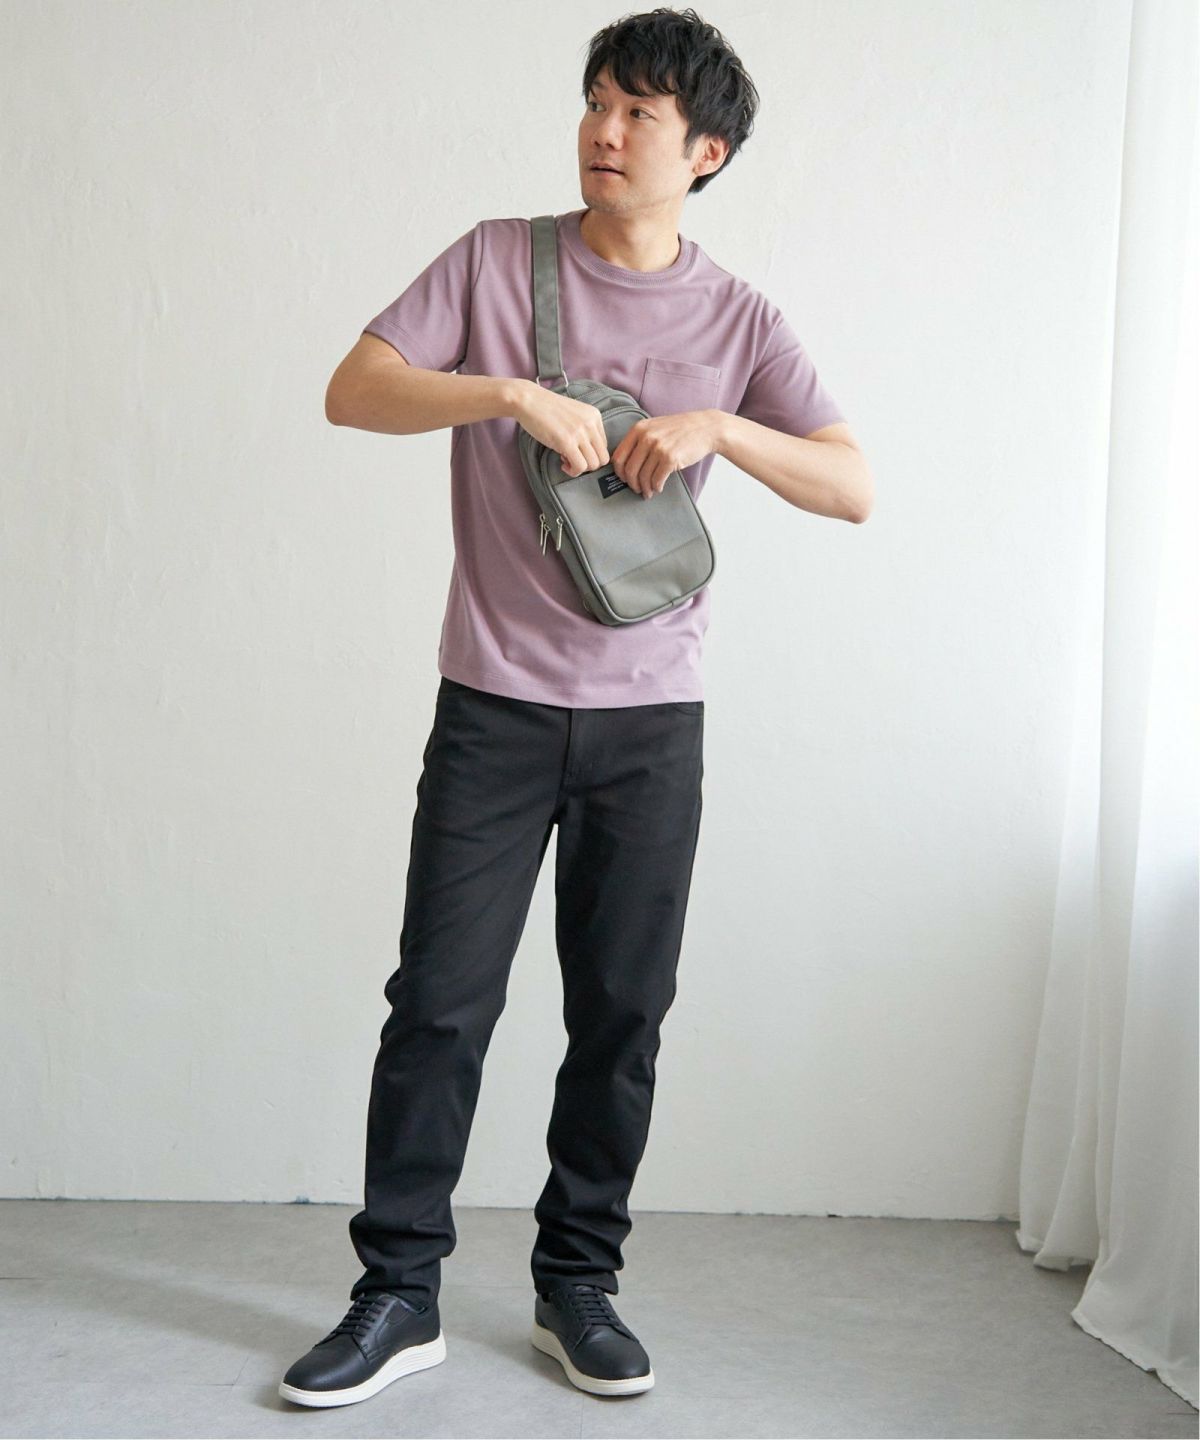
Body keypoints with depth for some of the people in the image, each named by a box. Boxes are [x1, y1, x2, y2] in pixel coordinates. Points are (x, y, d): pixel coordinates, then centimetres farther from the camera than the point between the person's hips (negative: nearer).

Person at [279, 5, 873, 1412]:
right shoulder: (496, 260, 3)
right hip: (494, 702, -1)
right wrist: (514, 392, -19)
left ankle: (578, 1283, 22)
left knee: (622, 1010, 6)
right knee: (440, 1001, -1)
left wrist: (716, 426, -15)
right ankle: (398, 1293, 12)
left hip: (650, 716, 1)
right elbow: (353, 390, -5)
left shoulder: (738, 319, 5)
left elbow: (854, 487, 0)